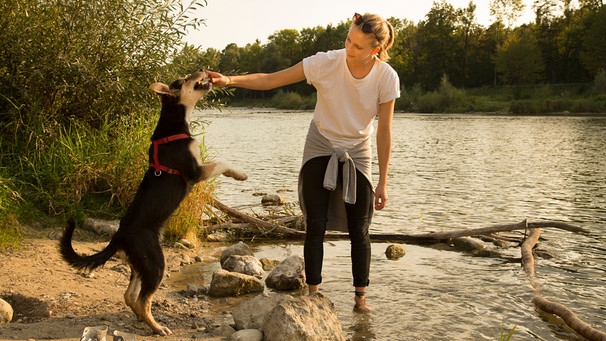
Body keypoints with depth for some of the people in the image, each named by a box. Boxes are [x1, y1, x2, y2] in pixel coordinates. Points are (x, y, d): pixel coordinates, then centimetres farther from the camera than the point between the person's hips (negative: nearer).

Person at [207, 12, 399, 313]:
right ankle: (312, 293, 9)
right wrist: (230, 80, -33)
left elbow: (384, 132, -11)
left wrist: (382, 182, -8)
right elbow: (270, 80, -18)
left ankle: (360, 296, 16)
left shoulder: (387, 78, -18)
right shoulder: (325, 63, -22)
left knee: (359, 231, 3)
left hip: (357, 154, 1)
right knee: (315, 226, -2)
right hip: (320, 150, 0)